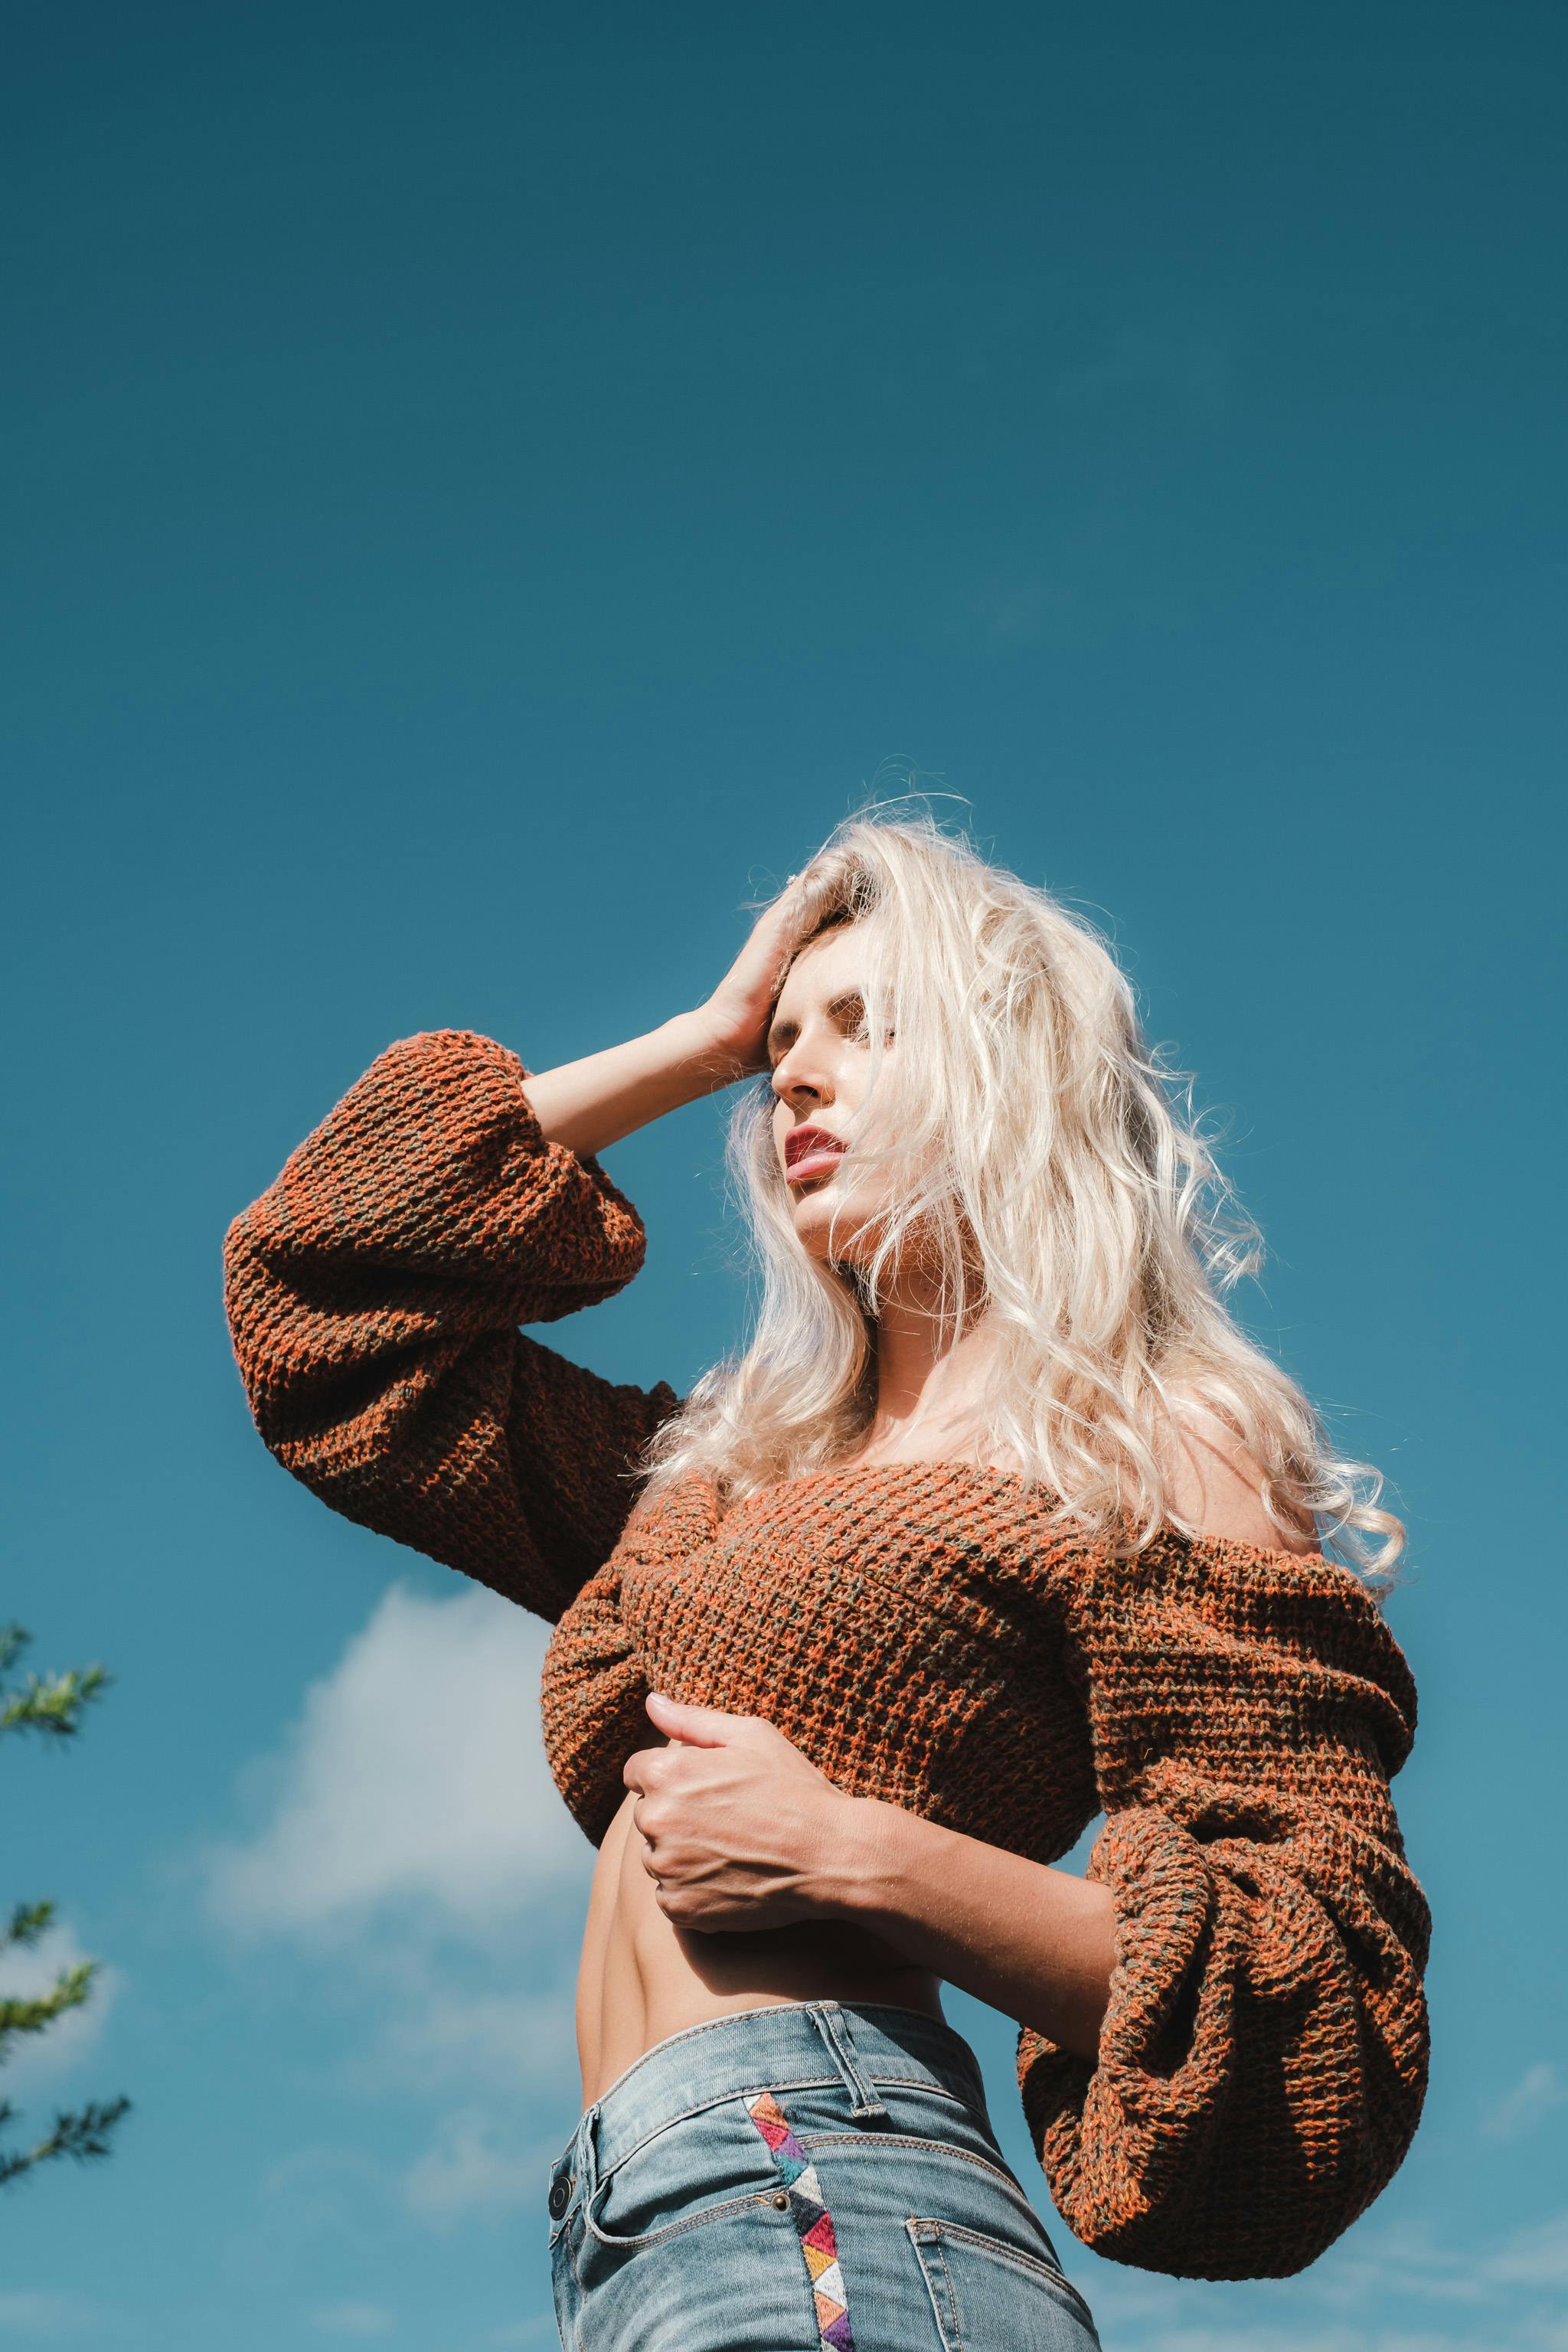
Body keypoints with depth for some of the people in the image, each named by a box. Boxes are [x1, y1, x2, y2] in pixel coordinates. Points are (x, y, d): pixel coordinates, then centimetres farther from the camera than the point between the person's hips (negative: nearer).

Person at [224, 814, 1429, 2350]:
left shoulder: (1143, 1456, 3)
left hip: (829, 2218, -7)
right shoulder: (713, 1473, 23)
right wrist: (702, 1037, 26)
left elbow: (1324, 1999, -5)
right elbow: (325, 1277, 27)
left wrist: (853, 1857, -15)